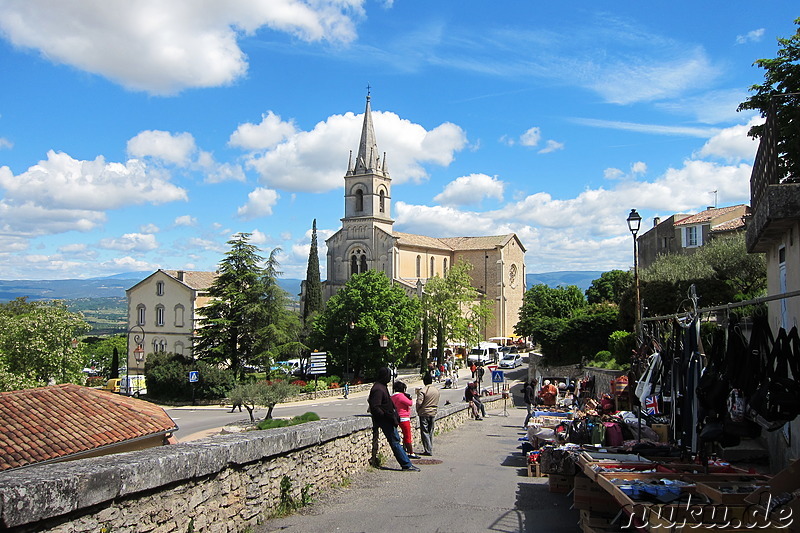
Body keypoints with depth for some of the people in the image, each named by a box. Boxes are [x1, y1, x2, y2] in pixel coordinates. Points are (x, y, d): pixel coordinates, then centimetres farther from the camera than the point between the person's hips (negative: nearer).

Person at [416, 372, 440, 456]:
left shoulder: (423, 390, -16)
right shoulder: (436, 390, 5)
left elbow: (419, 402, -19)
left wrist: (418, 411, -4)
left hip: (424, 413, -6)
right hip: (433, 413, 6)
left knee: (425, 432, -1)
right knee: (430, 432, 15)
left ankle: (428, 450, -5)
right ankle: (430, 449, 19)